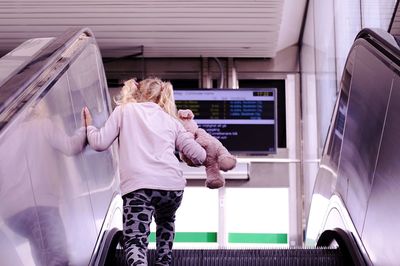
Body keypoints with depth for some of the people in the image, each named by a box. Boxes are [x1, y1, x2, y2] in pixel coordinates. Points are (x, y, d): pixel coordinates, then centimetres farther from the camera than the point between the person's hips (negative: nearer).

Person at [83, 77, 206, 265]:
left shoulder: (125, 110, 18)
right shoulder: (171, 120, 23)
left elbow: (100, 143, 10)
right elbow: (199, 157, 18)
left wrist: (89, 127, 31)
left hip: (137, 185, -3)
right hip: (173, 184, 4)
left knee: (135, 239, -6)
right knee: (166, 221, 35)